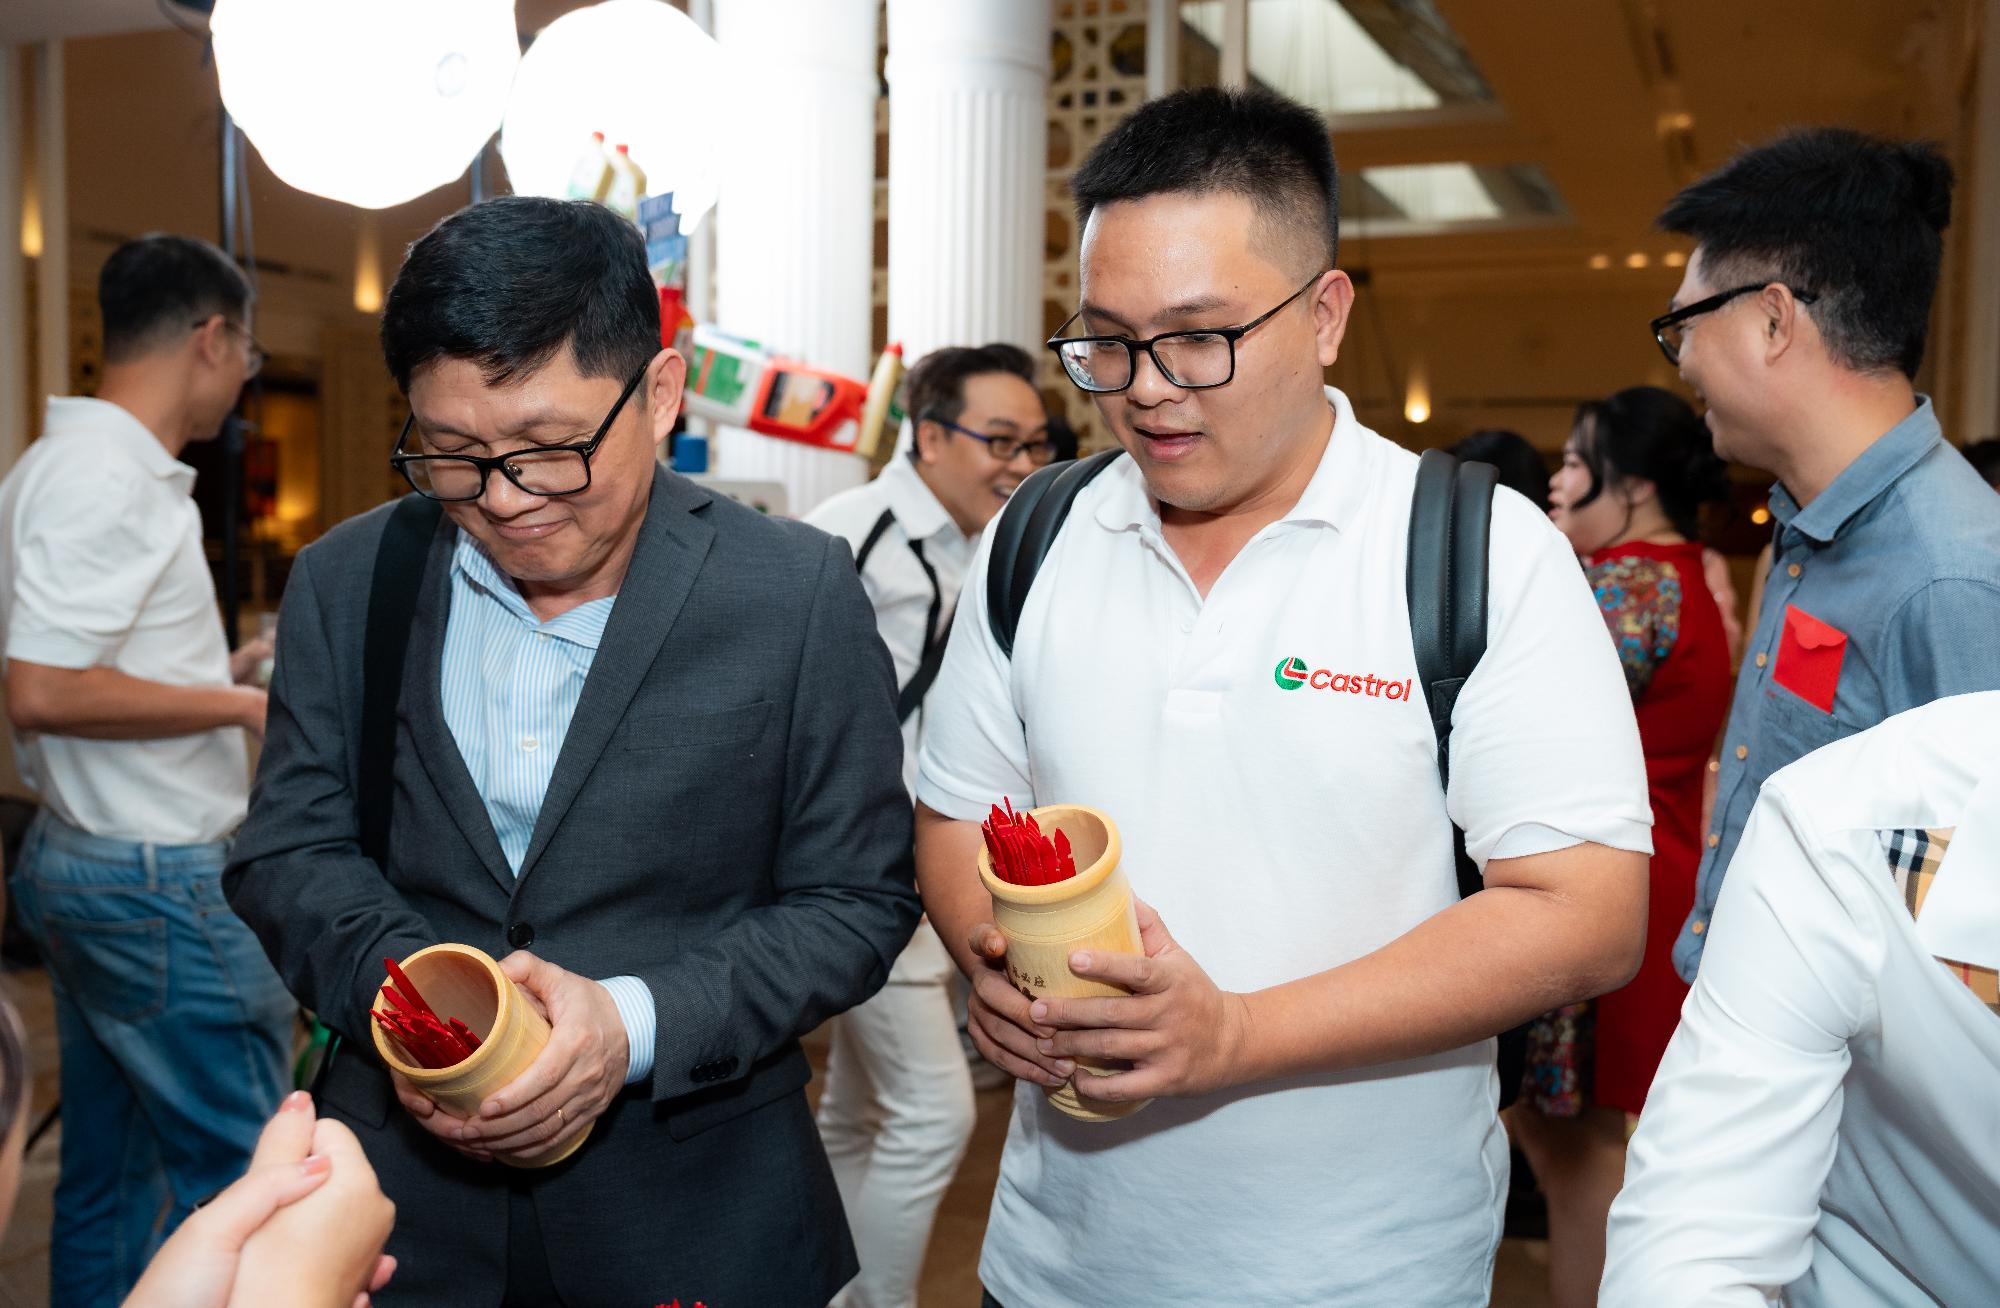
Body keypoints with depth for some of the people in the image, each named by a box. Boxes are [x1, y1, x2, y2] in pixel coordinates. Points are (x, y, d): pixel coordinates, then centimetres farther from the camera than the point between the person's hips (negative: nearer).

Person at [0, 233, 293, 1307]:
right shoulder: (103, 475, -18)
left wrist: (230, 669, 18)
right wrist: (243, 705, -17)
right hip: (158, 880, -10)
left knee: (107, 1176, 18)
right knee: (240, 1174, 0)